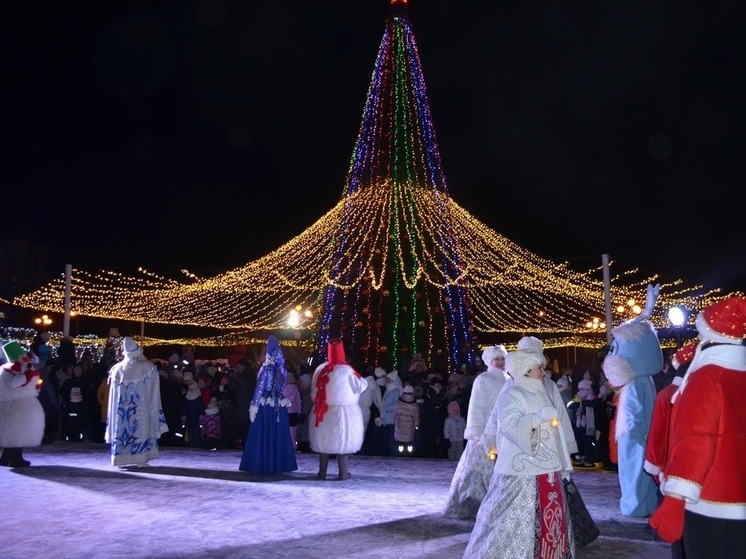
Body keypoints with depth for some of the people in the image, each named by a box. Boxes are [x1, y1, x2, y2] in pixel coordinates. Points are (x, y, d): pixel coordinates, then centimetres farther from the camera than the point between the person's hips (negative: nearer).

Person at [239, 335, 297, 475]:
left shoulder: (266, 369, -10)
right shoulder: (282, 370, 7)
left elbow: (259, 389, -12)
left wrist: (253, 406, -10)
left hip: (265, 407, -6)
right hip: (280, 407, 6)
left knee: (262, 437, 0)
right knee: (278, 436, 10)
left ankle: (262, 466, 1)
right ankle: (279, 465, 14)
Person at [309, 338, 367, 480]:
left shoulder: (320, 369, -2)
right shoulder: (346, 370, -13)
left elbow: (314, 392, 4)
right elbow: (360, 387, -6)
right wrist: (363, 380, 13)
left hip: (325, 411, 3)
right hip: (344, 411, -3)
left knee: (324, 440, 13)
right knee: (343, 440, 6)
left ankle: (322, 472, 18)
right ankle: (343, 472, 8)